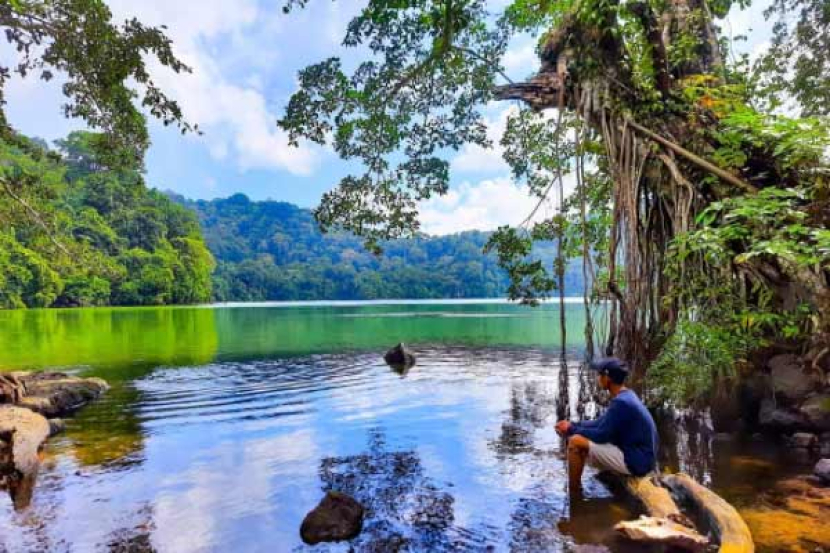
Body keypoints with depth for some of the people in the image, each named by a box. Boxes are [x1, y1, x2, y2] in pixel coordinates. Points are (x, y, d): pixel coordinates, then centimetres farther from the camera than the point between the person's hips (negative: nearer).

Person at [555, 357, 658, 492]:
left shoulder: (621, 403, -24)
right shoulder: (626, 396, 8)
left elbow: (601, 436, -19)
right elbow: (601, 423, 16)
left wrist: (571, 430, -6)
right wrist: (573, 425, 6)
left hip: (634, 461, -10)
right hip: (639, 457, 10)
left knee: (575, 442, -14)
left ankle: (573, 496, -1)